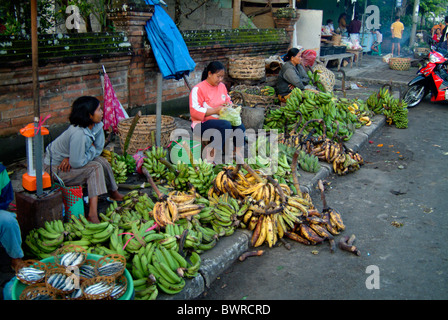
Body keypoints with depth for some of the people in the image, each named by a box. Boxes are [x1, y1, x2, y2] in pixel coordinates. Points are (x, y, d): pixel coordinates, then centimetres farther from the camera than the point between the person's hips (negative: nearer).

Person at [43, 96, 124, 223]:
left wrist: (71, 159, -15)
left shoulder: (97, 125, -10)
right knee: (95, 168, -22)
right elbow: (76, 163, -30)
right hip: (55, 168, -8)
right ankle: (93, 215, -26)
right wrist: (92, 150, -14)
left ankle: (114, 194, 18)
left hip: (68, 159, 8)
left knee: (102, 161, -4)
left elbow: (99, 149, -4)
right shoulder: (78, 134, -36)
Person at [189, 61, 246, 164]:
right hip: (202, 124, -6)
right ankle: (211, 156, -26)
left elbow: (228, 101, 27)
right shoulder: (198, 89, -9)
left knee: (240, 126, -20)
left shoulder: (222, 86, 13)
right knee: (226, 125, -34)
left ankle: (239, 154, -7)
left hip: (219, 120, 7)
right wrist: (216, 110, -20)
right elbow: (195, 111, -17)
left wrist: (229, 105, 1)